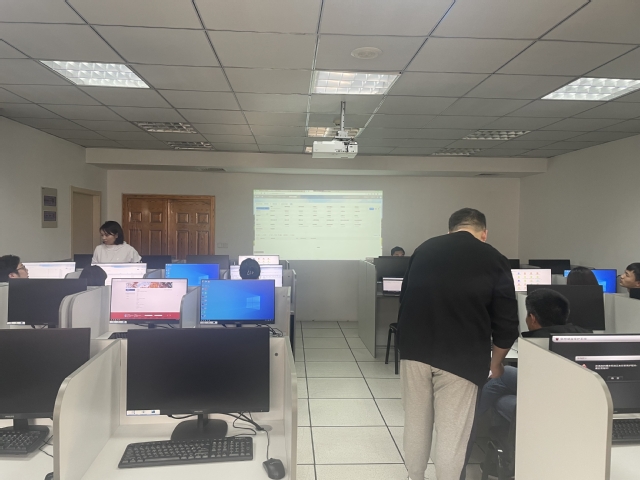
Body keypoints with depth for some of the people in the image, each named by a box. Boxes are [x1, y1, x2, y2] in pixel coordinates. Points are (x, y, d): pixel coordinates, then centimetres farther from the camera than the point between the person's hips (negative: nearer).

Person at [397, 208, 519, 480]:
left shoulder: (423, 250, 12)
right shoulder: (494, 260, 2)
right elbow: (506, 324, 3)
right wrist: (495, 363, 19)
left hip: (415, 349, 4)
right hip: (461, 357, -3)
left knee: (416, 421, 19)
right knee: (452, 432, 7)